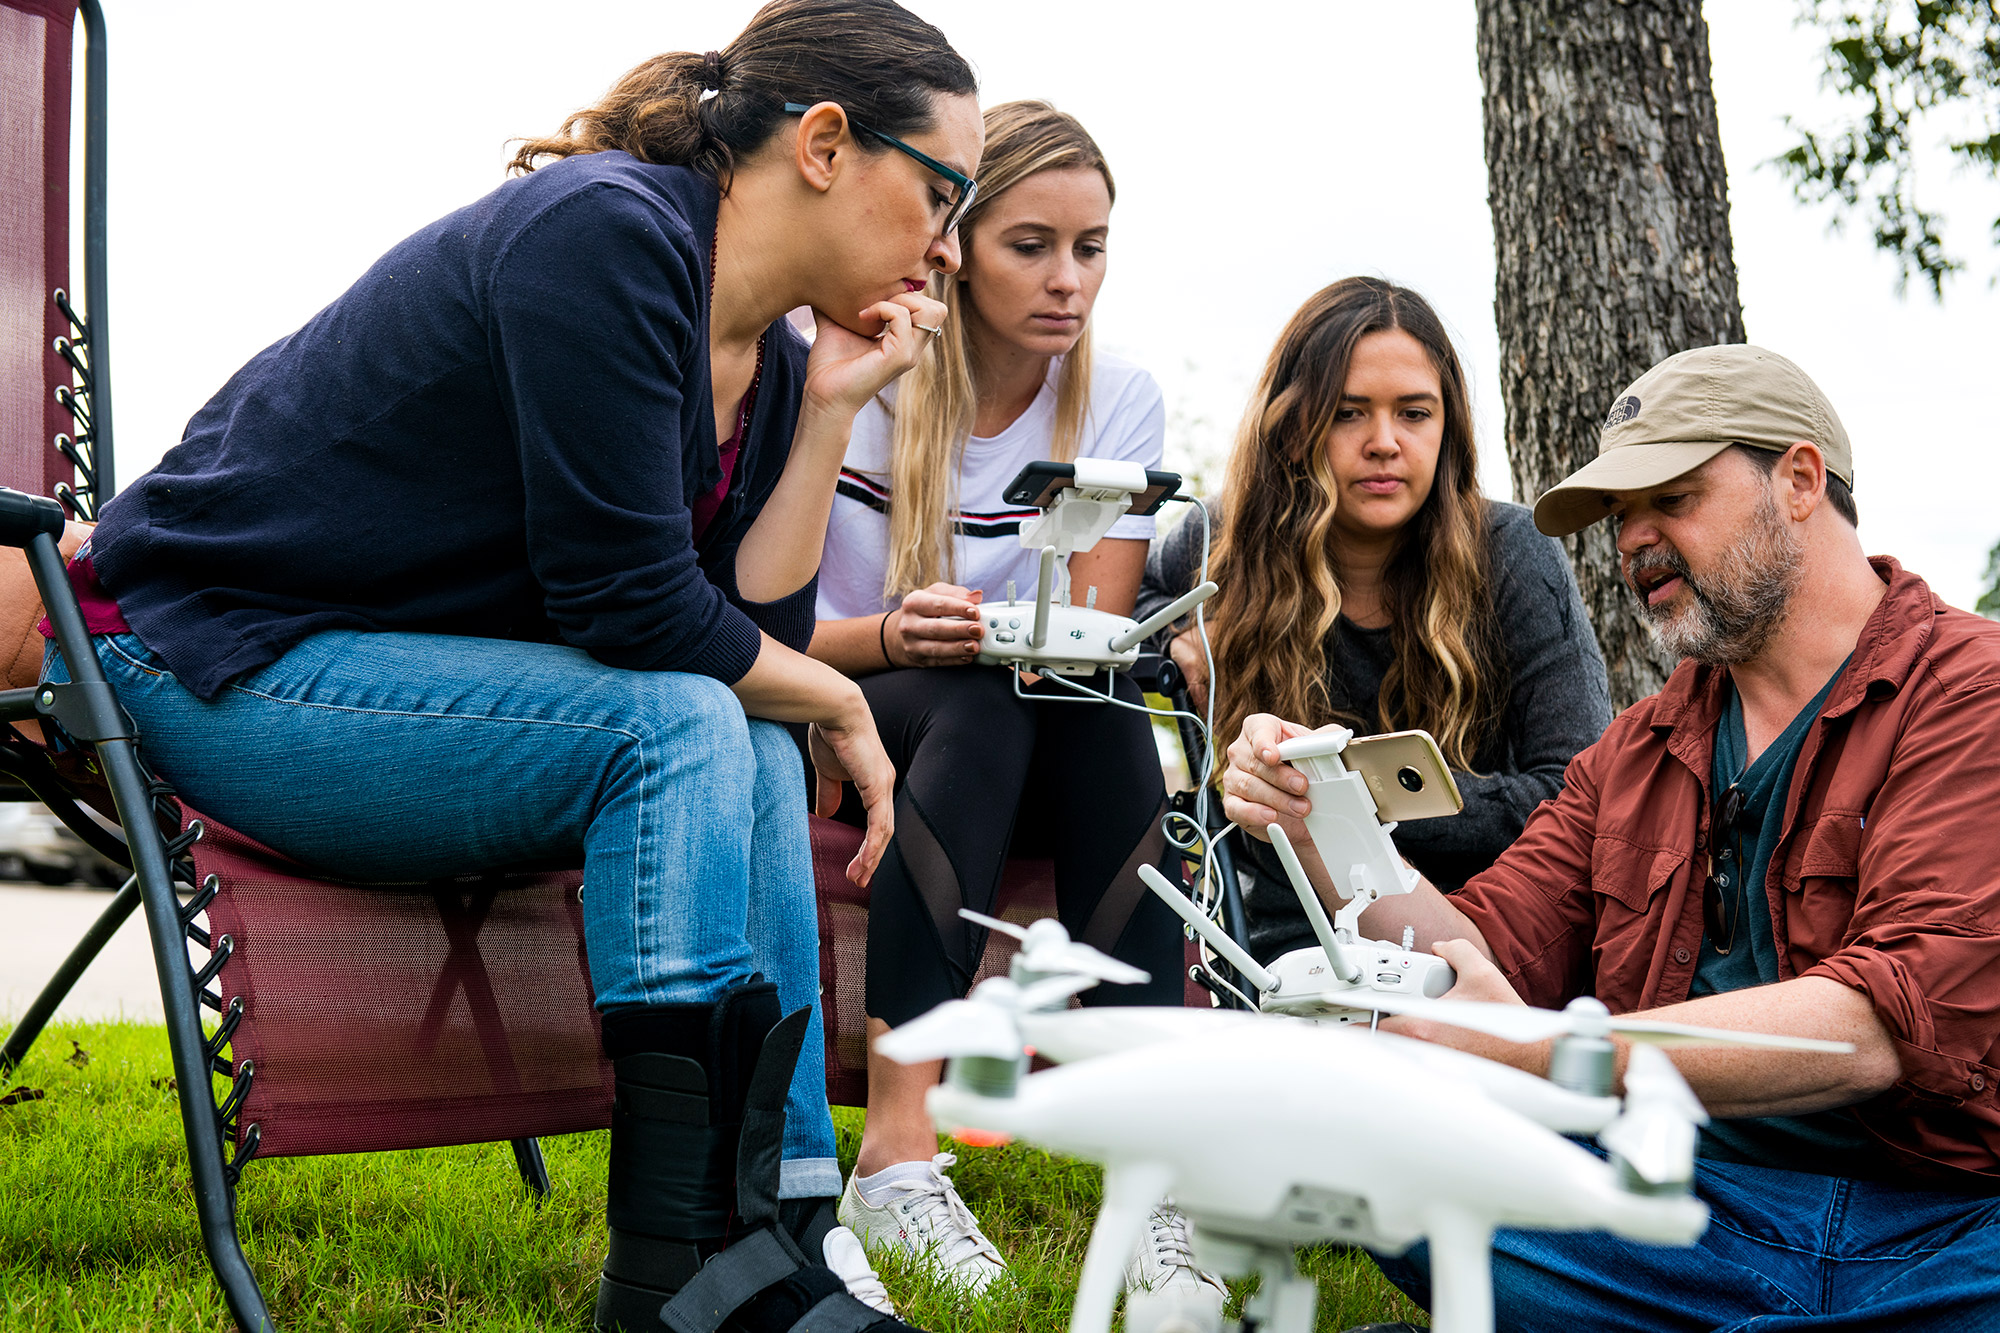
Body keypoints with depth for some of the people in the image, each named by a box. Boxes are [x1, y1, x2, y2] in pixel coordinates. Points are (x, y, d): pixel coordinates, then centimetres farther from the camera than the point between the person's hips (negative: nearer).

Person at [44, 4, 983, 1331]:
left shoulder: (774, 363, 6)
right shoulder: (604, 230, -22)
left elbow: (753, 635, -1)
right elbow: (629, 608, -24)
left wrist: (831, 411, -5)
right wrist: (837, 704, -9)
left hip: (403, 675, 9)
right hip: (223, 663, -9)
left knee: (753, 754, -9)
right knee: (678, 729, -24)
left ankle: (782, 1218, -10)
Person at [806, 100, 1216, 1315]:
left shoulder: (1119, 399, -3)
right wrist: (894, 635, -32)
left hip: (1037, 748, 3)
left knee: (1106, 715, -30)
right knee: (985, 703, -34)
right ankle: (901, 1156, -40)